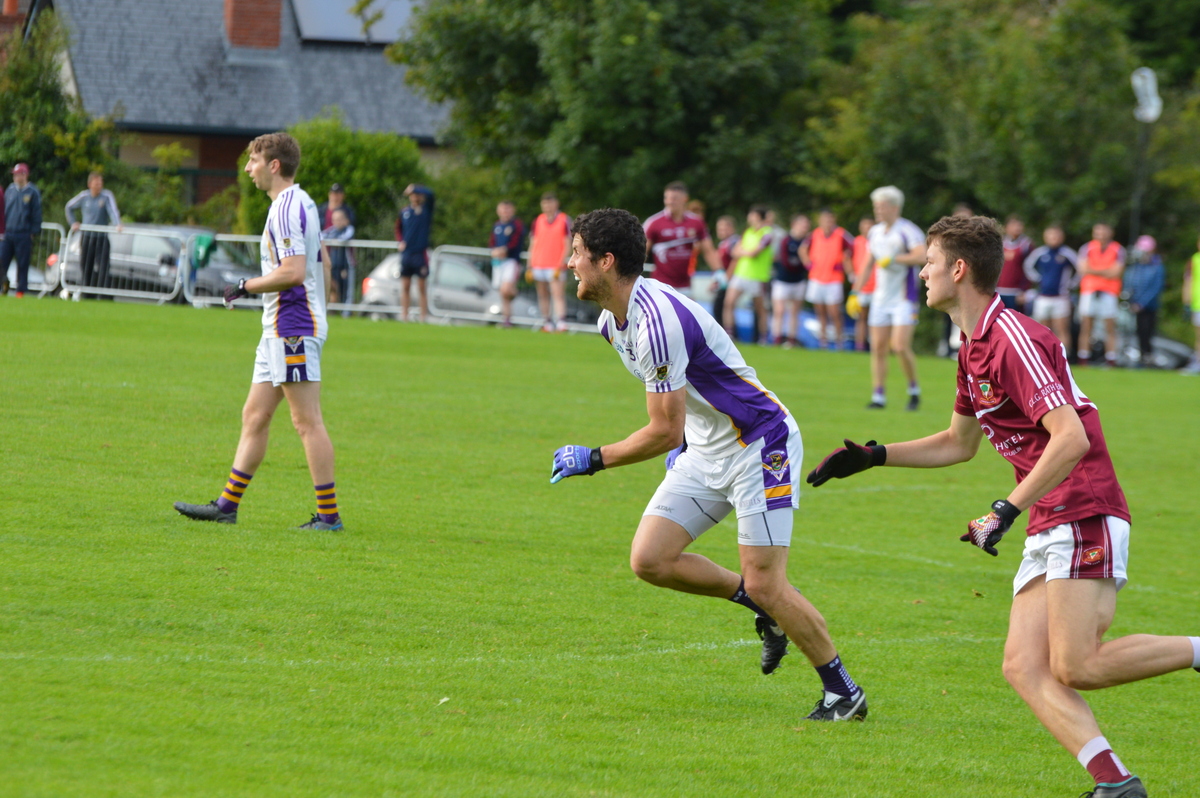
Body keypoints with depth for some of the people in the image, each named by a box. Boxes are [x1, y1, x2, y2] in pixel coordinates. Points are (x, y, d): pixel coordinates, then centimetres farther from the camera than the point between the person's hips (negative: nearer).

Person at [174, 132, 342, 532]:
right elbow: (322, 265, 23)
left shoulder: (286, 208, -15)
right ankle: (227, 504, 13)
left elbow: (294, 271, -24)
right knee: (254, 416, 11)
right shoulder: (302, 203, 17)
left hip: (293, 329, -11)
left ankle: (328, 514, -6)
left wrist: (246, 286, -12)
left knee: (307, 421, -8)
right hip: (280, 330, 11)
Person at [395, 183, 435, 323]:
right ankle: (404, 316, 8)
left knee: (421, 287, 0)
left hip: (421, 254, -3)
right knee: (405, 286, 4)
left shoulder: (426, 210, 0)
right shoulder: (404, 212, 10)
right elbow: (398, 229, 22)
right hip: (406, 253, 3)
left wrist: (414, 188, -13)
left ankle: (423, 317, 2)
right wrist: (400, 242, 5)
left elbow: (430, 194, -18)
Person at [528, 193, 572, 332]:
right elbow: (532, 244, 15)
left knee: (558, 294, -13)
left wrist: (562, 263, -12)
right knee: (543, 294, 6)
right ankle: (547, 322, 11)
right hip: (539, 264, 4)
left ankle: (561, 321, -19)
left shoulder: (564, 221, 0)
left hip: (556, 266, -4)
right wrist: (530, 265, 9)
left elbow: (568, 245, -1)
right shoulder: (538, 221, 11)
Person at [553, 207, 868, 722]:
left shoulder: (659, 321, -27)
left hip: (761, 443, -9)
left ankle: (843, 692, 3)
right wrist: (678, 445, 19)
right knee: (649, 560, -3)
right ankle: (760, 607, 15)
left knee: (765, 584, -12)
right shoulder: (613, 321, 4)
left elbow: (664, 432, -25)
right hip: (704, 449, 9)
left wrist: (593, 460, -15)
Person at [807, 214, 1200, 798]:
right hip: (1048, 531, 10)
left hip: (1084, 517, -10)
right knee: (1024, 667, -4)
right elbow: (959, 444, 31)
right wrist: (872, 457, 25)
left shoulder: (1014, 339, -15)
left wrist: (1007, 510, -23)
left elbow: (1072, 439, -23)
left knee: (1078, 666, -18)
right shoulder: (974, 349, 17)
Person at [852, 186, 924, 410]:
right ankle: (879, 396, 4)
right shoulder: (875, 232, 13)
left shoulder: (908, 230, -9)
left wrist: (892, 259, -20)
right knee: (878, 347, 0)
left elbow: (921, 256, -25)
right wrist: (857, 291, 17)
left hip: (903, 299, -7)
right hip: (880, 297, 7)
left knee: (900, 346, -13)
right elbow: (869, 265, 21)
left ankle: (914, 389, 6)